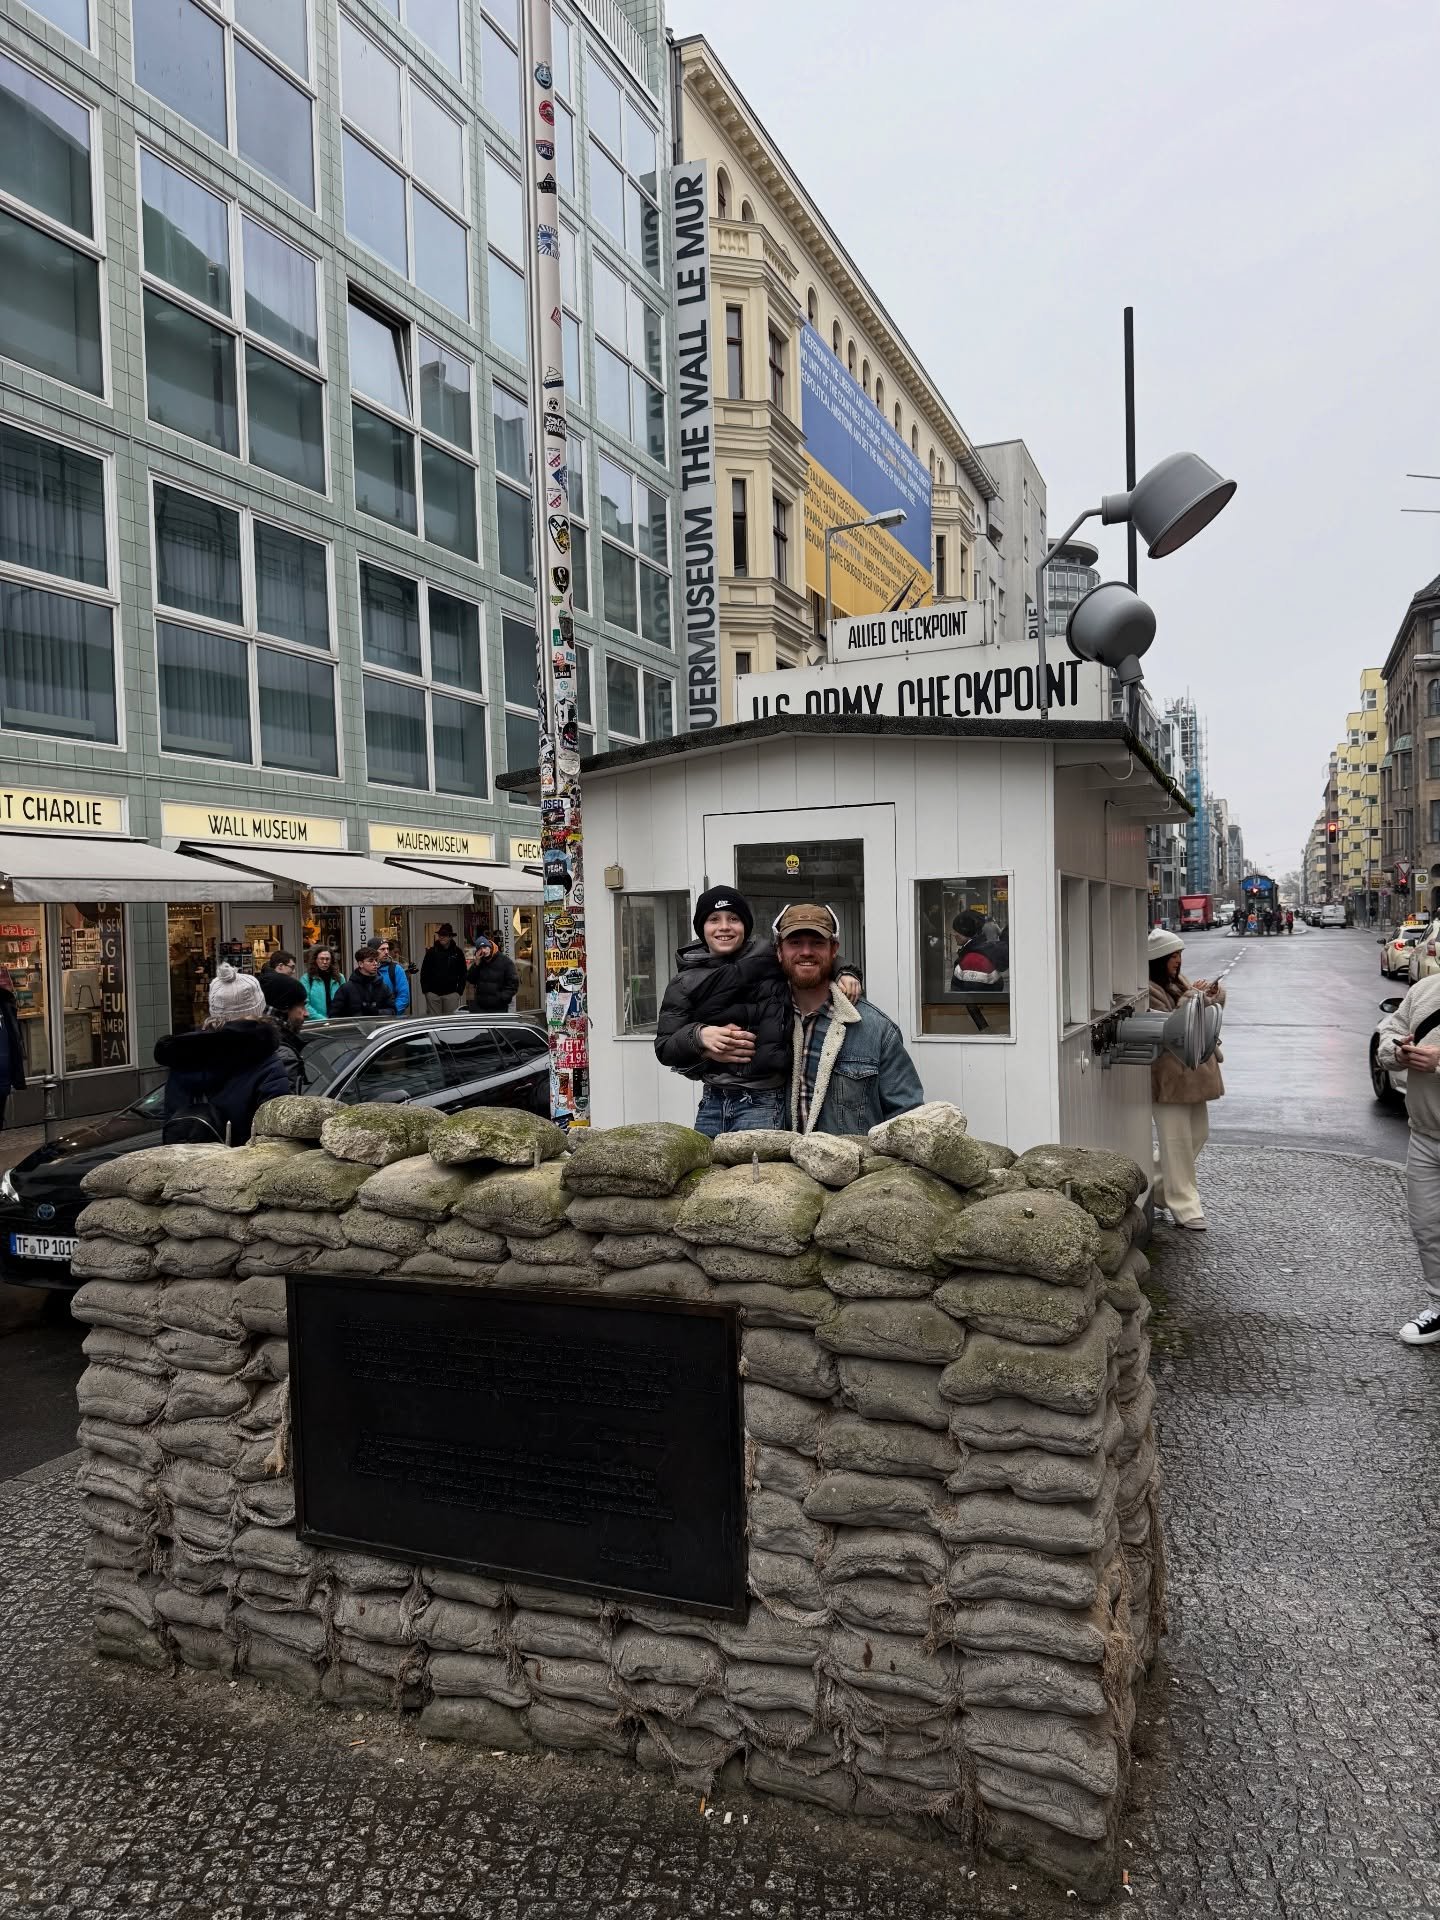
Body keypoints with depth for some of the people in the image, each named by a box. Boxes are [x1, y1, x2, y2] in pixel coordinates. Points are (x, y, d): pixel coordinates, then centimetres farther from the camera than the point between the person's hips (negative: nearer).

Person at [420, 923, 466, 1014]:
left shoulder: (457, 952, 4)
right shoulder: (432, 952, 3)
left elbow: (462, 974, 6)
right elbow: (424, 972, 6)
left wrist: (459, 991, -1)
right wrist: (425, 990, -1)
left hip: (451, 994, 0)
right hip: (433, 993, 0)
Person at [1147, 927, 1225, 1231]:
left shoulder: (1177, 982, 13)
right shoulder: (1149, 991, -15)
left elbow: (1217, 999, 17)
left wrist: (1211, 992, -5)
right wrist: (1191, 999, -18)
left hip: (1193, 1072, 9)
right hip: (1168, 1075, -9)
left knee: (1198, 1134, 16)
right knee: (1177, 1140, -3)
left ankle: (1156, 1187, 29)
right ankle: (1185, 1207, 4)